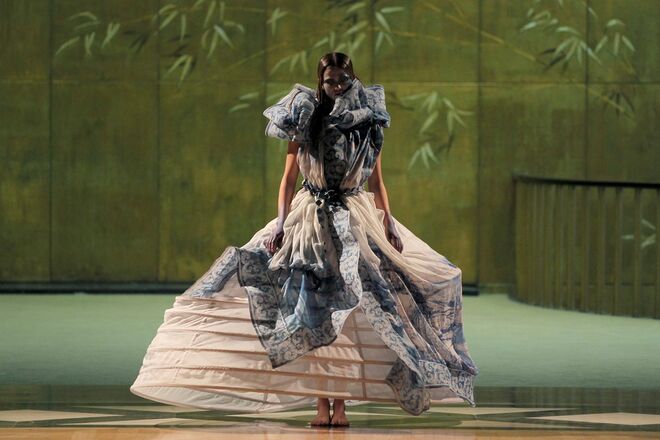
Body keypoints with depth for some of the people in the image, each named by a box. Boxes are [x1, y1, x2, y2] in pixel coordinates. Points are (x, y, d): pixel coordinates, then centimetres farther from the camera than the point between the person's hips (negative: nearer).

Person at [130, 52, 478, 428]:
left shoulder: (369, 125, 5)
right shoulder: (305, 122, 2)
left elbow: (377, 182, 9)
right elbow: (289, 178, 3)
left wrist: (389, 223, -2)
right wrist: (280, 223, -8)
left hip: (356, 220, 1)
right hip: (310, 219, 0)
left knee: (350, 316, -7)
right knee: (314, 316, -4)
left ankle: (341, 402, -4)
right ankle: (321, 402, -2)